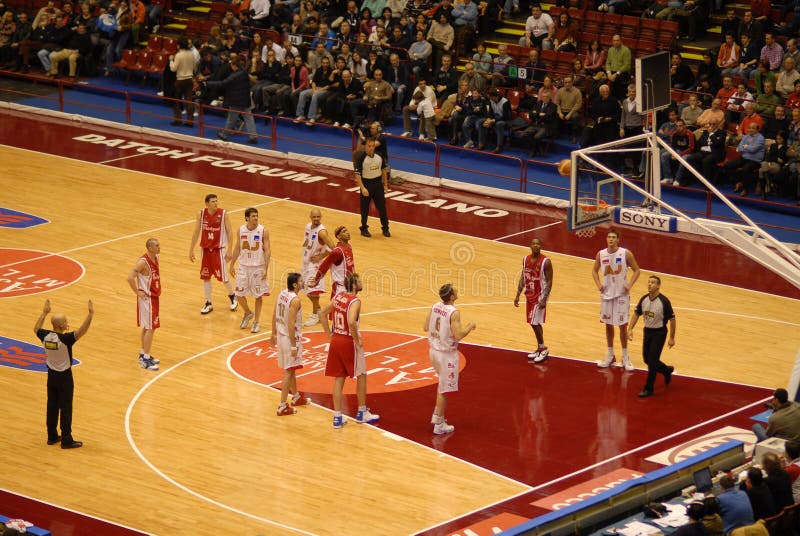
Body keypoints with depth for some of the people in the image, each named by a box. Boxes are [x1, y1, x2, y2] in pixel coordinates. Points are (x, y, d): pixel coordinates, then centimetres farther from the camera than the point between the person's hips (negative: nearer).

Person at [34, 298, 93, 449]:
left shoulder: (45, 336, -8)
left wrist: (44, 313, 21)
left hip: (51, 375, 6)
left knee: (52, 407, 16)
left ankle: (52, 436, 26)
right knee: (66, 409, 2)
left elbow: (36, 329, 14)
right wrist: (90, 314, -34)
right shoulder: (65, 339, -27)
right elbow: (81, 331, -34)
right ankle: (66, 440, 7)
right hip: (64, 377, -6)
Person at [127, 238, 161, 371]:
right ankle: (145, 360, -1)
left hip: (154, 296, 9)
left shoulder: (155, 258, 4)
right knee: (150, 328, -6)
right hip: (147, 298, -9)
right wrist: (137, 292, -20)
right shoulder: (143, 262, -23)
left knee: (147, 327, 17)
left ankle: (143, 354, 29)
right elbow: (130, 277, -29)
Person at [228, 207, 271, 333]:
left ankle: (256, 322, 16)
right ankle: (248, 314, 31)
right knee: (239, 294, 4)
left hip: (258, 267, -3)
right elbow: (237, 248, 10)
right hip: (243, 266, 3)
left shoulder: (263, 231, -11)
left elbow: (267, 250, -10)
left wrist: (265, 269, -16)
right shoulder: (241, 230, -1)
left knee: (258, 295, 3)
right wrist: (232, 265, 9)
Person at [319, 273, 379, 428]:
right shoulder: (355, 301, -19)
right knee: (361, 376, 14)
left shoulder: (338, 297, 4)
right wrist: (357, 340, -19)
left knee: (338, 379, 11)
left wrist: (329, 334, 14)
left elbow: (322, 314, 12)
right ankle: (362, 413, 23)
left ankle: (337, 417, 11)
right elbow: (352, 322, -33)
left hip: (336, 341, 7)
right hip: (349, 343, -6)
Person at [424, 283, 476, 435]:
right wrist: (470, 326, -10)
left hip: (434, 351, 8)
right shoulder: (453, 312, -22)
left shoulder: (435, 307, -1)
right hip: (446, 355, -8)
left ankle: (436, 415, 33)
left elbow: (425, 327, 6)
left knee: (443, 384, 28)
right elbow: (458, 335, -26)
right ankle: (439, 425, 11)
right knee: (444, 390, 4)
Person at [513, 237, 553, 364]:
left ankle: (543, 349, 3)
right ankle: (540, 349, 22)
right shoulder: (526, 259, 2)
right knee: (535, 323, 12)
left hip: (540, 296, -7)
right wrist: (518, 295, 7)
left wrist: (544, 299, -21)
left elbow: (549, 282, -15)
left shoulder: (545, 262, -17)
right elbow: (523, 277, 11)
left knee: (535, 323, -10)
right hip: (529, 295, 7)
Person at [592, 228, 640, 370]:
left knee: (622, 325, 0)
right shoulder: (601, 254, -1)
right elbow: (595, 271, 14)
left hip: (621, 294, -3)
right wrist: (598, 284, -2)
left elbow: (636, 270, -1)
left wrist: (629, 285, -12)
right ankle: (610, 355, 24)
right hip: (606, 294, 3)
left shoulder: (626, 253, -11)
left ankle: (625, 357, 11)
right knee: (608, 325, 11)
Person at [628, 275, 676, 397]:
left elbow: (672, 319, -12)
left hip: (659, 333, -6)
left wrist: (672, 338, -10)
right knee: (647, 359, 14)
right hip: (647, 331, 6)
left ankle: (648, 389, 3)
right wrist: (630, 329, 2)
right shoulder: (644, 299, -2)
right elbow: (637, 313, 11)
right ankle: (667, 370, 41)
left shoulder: (664, 301, -19)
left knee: (652, 361, -7)